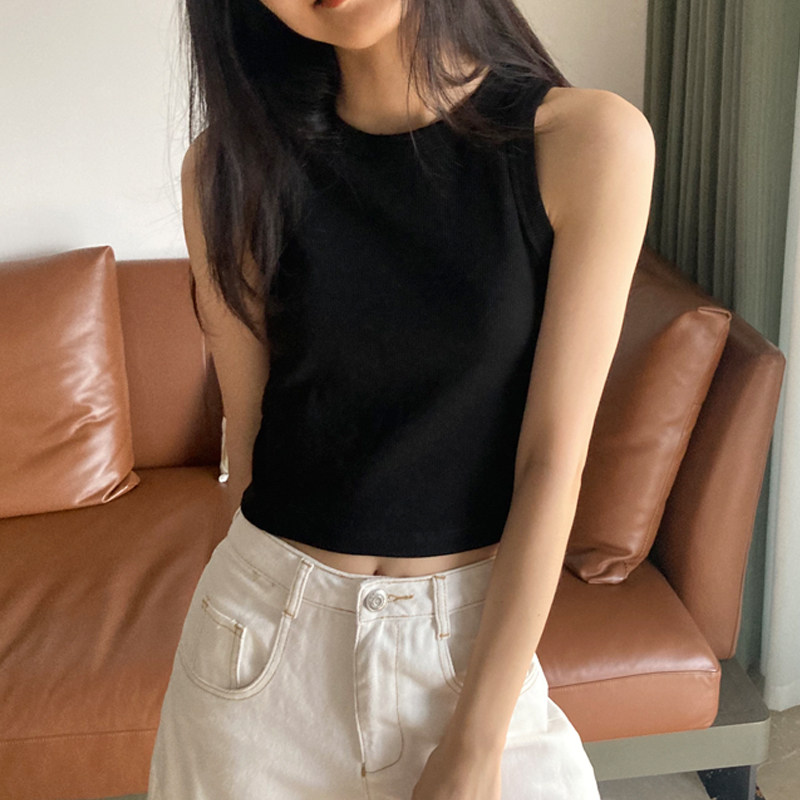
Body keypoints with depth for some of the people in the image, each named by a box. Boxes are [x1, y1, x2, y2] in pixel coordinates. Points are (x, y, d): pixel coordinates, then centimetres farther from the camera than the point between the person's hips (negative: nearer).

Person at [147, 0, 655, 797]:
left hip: (472, 631, -1)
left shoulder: (588, 140, -12)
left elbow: (553, 458, -13)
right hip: (266, 633, 2)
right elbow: (247, 424, 0)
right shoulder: (232, 160, -6)